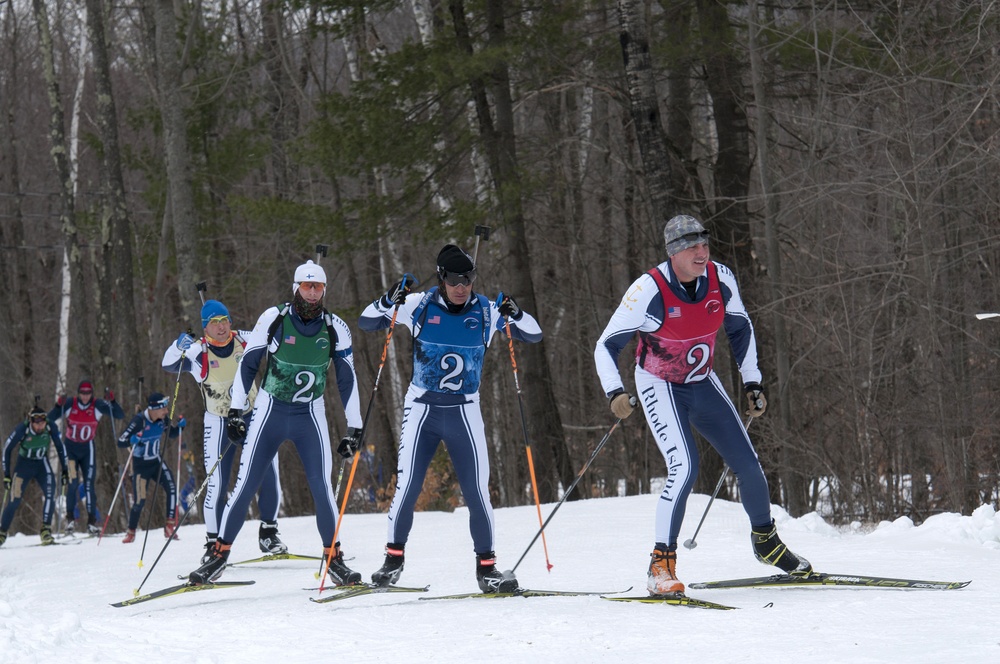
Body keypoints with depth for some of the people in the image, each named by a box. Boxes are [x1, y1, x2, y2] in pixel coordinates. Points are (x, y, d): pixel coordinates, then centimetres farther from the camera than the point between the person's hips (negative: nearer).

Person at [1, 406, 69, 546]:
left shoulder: (51, 427, -21)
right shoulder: (22, 429, -26)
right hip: (24, 464, -2)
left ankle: (45, 530, -15)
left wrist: (65, 470, -4)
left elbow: (60, 447, -5)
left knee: (50, 494, -21)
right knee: (15, 500, -10)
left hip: (42, 464, 2)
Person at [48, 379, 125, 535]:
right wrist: (58, 405, -32)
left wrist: (112, 401, -28)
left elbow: (120, 416, -12)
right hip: (70, 447, -1)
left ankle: (92, 522, -1)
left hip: (87, 449, 1)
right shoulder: (69, 404, -12)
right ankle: (70, 518, 5)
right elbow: (50, 418, -15)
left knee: (89, 484, -5)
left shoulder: (98, 405, -10)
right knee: (73, 483, -10)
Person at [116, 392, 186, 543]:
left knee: (171, 488, -18)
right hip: (141, 465, -4)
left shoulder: (163, 419, -8)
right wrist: (132, 440, -45)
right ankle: (131, 532, 20)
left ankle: (170, 526, -12)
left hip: (157, 462, 4)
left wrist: (180, 426, -9)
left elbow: (171, 434, 12)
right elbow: (120, 442, -24)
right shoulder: (139, 421, -24)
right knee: (140, 501, -5)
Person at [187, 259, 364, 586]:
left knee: (322, 488, -8)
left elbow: (347, 379, 4)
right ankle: (219, 554, 5)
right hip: (270, 410, -1)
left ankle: (333, 557, 6)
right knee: (245, 485, -4)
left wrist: (354, 425, 1)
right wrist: (235, 409, -6)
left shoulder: (335, 329, -4)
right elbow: (247, 363, -1)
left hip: (311, 415, 1)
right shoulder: (274, 319, -9)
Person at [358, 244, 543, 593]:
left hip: (464, 412, 1)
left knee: (477, 490, -5)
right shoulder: (420, 306, -5)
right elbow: (366, 323, -1)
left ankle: (486, 567, 5)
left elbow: (534, 335, 2)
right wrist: (389, 301, -21)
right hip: (422, 407, -1)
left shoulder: (486, 311, -2)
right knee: (407, 487, -5)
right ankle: (394, 557, 12)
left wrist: (516, 315, -18)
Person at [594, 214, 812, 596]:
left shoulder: (721, 280, -12)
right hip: (659, 387, -5)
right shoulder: (649, 291, -25)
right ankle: (661, 565, -17)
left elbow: (741, 329, 8)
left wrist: (752, 383, 5)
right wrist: (615, 393, -34)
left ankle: (766, 542, 31)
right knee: (684, 468, -24)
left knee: (748, 465, 4)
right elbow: (606, 346, -19)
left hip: (702, 383, 5)